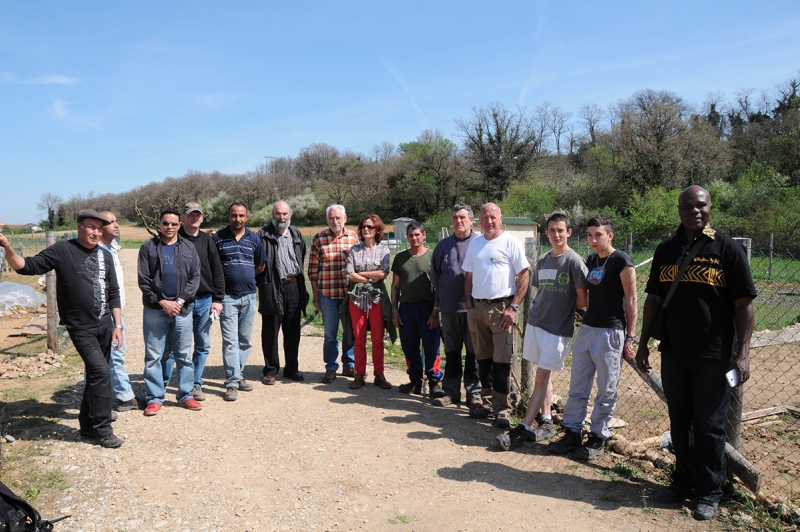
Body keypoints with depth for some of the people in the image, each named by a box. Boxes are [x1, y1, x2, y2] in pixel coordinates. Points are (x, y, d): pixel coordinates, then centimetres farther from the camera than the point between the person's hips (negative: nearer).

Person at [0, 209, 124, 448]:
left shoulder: (105, 256, 6)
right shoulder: (62, 251, -7)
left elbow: (113, 293, 9)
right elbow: (29, 266, -13)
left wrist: (118, 325, 5)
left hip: (104, 326, 5)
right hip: (81, 328, -5)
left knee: (95, 375, 13)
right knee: (101, 373, -13)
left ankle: (88, 425, 27)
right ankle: (102, 429, -1)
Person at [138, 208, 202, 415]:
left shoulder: (189, 248, 8)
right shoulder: (148, 247, 3)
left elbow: (195, 277, 3)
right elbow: (144, 280, -2)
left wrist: (180, 301, -8)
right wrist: (162, 302, -9)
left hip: (182, 309, 1)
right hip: (154, 310, -1)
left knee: (184, 355, 8)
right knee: (153, 356, 3)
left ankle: (186, 395, 17)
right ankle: (155, 398, 13)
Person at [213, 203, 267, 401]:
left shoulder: (254, 238, 8)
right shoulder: (218, 237, -1)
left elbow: (261, 265, 16)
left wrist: (245, 277, 9)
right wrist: (224, 280, -2)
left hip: (249, 296, 4)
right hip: (227, 297, -3)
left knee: (245, 340, 11)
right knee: (230, 341, -6)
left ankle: (237, 375, 24)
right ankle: (232, 383, -3)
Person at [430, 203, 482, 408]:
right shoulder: (443, 245, 11)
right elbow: (435, 275, 17)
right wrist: (439, 300, 14)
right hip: (449, 307, 3)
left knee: (474, 352, 4)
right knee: (451, 352, 11)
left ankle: (474, 392, 14)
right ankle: (451, 391, 20)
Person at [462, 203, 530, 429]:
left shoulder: (511, 243, -5)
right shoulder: (474, 244, 12)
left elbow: (525, 275, -8)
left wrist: (513, 308, -13)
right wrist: (469, 305, 6)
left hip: (501, 307, -5)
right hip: (477, 308, 5)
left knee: (502, 361, -3)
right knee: (483, 359, 12)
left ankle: (501, 409, 7)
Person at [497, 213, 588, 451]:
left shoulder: (574, 261, -10)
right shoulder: (542, 261, 10)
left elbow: (582, 298, -8)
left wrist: (566, 314, 2)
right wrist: (538, 309, 9)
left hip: (558, 329, -6)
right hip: (535, 323, 7)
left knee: (541, 379, -4)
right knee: (543, 376, 14)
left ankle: (524, 429, -1)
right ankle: (545, 422, 24)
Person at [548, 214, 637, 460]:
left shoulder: (622, 261, -10)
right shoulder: (591, 260, 11)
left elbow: (631, 301, -10)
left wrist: (629, 337, -11)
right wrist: (584, 316, 14)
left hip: (610, 333, -7)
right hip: (586, 329, 7)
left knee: (606, 391, 4)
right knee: (577, 387, 11)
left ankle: (598, 438, 17)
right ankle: (573, 433, 21)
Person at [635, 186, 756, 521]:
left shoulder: (727, 249, -5)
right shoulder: (666, 250, 7)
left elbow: (744, 304, -6)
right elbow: (653, 299, 11)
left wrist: (743, 352, -12)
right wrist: (644, 343, 8)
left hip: (713, 357, -4)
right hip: (673, 354, 4)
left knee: (709, 427, 6)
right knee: (679, 424, 15)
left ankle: (709, 493, 22)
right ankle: (683, 482, 32)